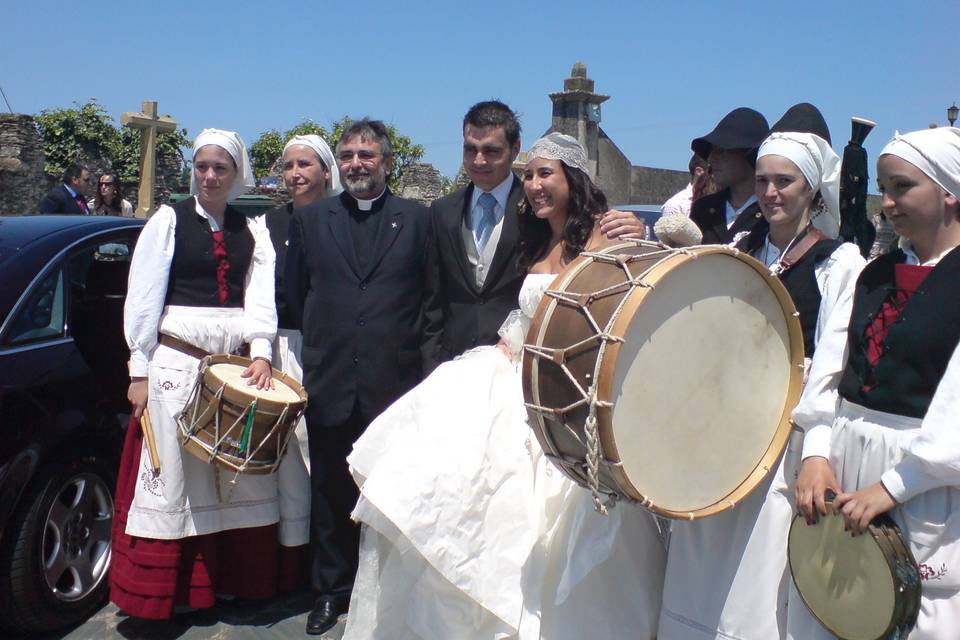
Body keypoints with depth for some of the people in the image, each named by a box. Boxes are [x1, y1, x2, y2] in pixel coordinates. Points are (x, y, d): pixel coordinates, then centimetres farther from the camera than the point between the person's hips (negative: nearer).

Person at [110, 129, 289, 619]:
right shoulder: (169, 220, 2)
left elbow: (260, 295, 2)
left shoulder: (251, 230, 11)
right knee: (173, 475, 2)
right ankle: (162, 591, 14)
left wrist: (260, 353, -13)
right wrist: (140, 371, -5)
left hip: (236, 363, 3)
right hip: (177, 362, -3)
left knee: (238, 474, 7)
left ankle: (230, 579, 21)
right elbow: (142, 298, -1)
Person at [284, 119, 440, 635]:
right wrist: (320, 345, 10)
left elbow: (433, 298, 4)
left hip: (395, 384, -2)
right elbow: (294, 295, 13)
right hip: (330, 382, 2)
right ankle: (331, 591, 28)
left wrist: (419, 351, -2)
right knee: (330, 492, 12)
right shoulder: (309, 219, 8)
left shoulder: (418, 219, 4)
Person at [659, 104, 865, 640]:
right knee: (703, 580, 9)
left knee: (760, 584, -1)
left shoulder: (841, 261, -3)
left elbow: (836, 365, -8)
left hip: (789, 437, -5)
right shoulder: (739, 252, 13)